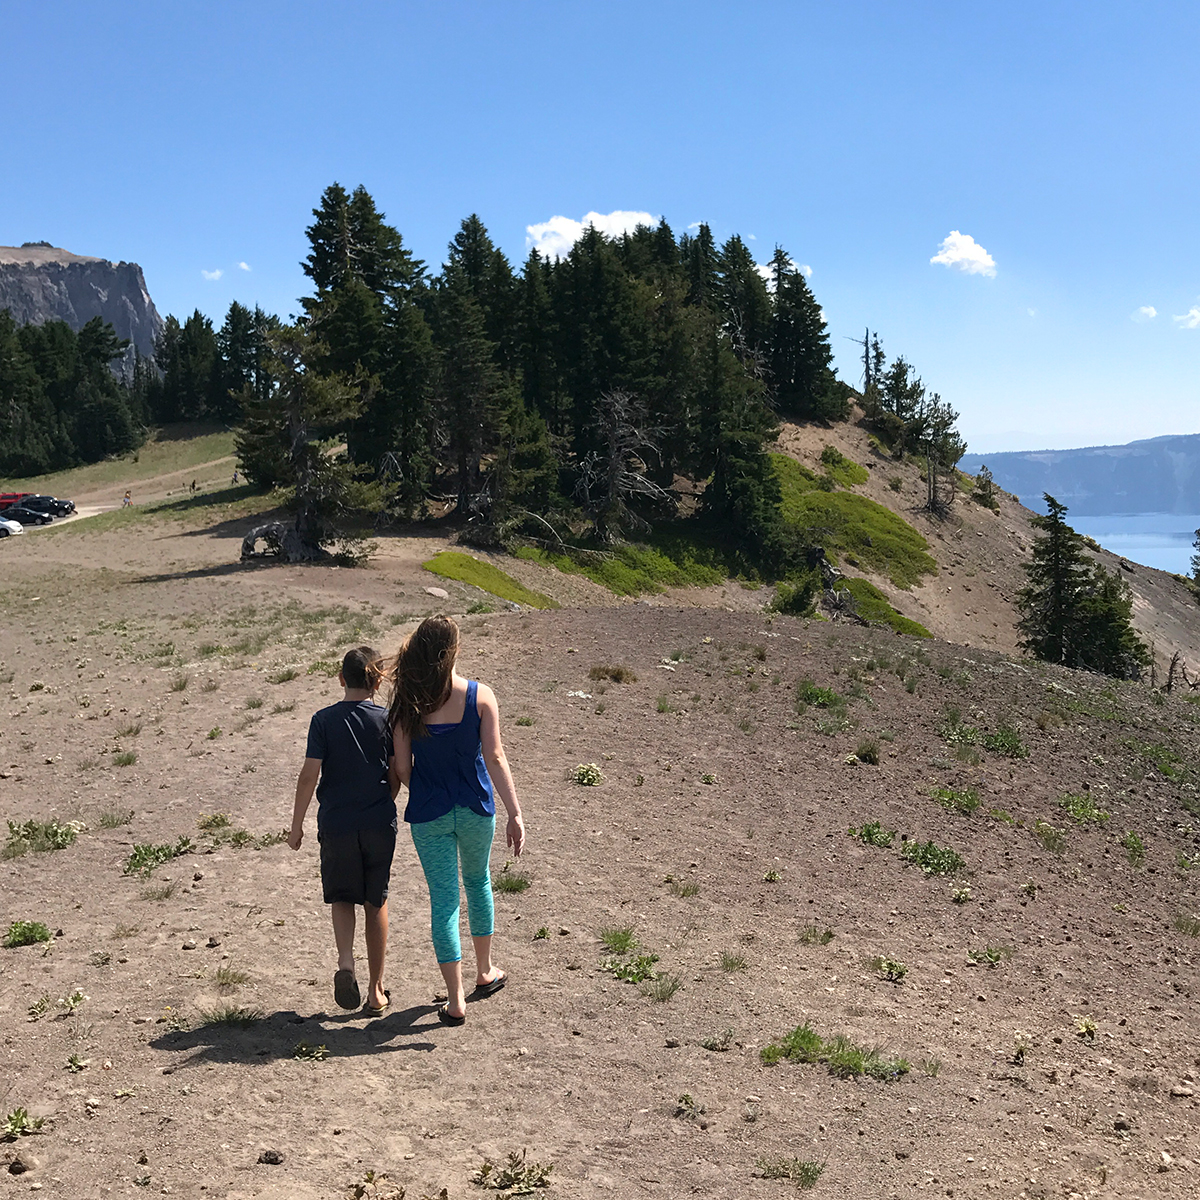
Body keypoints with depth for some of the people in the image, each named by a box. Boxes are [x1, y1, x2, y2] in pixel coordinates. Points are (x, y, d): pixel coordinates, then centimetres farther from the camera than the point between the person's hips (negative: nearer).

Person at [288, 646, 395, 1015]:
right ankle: (376, 991, 18)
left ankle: (345, 962, -8)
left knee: (342, 897, 17)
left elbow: (309, 775, -8)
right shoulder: (387, 719, -4)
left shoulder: (324, 720, -5)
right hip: (379, 822, 0)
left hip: (336, 823, 0)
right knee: (376, 902, 12)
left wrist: (297, 824, 1)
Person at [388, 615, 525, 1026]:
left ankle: (456, 1000, 10)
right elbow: (494, 758, -14)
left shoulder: (407, 704, -9)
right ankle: (485, 972, 39)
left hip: (429, 814, 0)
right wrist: (515, 814, -11)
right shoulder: (480, 696, -11)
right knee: (477, 883, 24)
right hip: (475, 808, 1)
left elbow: (401, 770, -6)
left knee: (443, 899, 8)